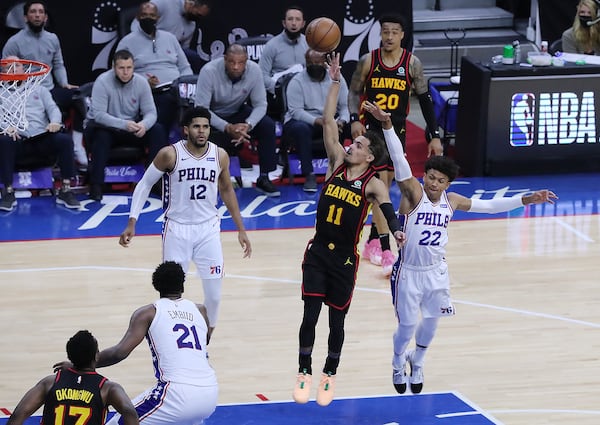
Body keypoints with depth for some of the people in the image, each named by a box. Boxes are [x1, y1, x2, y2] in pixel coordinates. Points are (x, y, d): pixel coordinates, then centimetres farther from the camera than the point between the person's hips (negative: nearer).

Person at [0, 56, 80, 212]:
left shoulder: (39, 89, 26)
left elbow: (53, 108, 15)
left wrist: (54, 122, -9)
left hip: (43, 137, 2)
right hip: (19, 140, -2)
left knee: (65, 139, -28)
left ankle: (65, 191, -22)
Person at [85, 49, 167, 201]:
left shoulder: (141, 82, -7)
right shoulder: (103, 81, -19)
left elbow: (151, 112, -8)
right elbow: (98, 114, -27)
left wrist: (144, 124, -34)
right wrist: (124, 124, -41)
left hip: (132, 127, 4)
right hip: (106, 126, -4)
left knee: (158, 130, -18)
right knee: (101, 135, -37)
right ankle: (95, 186, -32)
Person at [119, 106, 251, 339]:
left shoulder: (220, 156, -4)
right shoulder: (170, 154, -13)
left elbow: (227, 191, 12)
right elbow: (144, 185, -2)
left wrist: (241, 229, 11)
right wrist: (132, 223, -9)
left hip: (208, 229, 3)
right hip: (177, 229, -3)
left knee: (214, 295, 2)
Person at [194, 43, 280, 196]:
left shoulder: (254, 70, -21)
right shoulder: (209, 71, -30)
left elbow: (260, 104, -13)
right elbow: (200, 108, -28)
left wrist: (248, 125, -34)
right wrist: (228, 128, -39)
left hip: (238, 112, 3)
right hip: (212, 115, -3)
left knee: (268, 125, -21)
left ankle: (264, 178, -9)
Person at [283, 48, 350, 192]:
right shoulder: (297, 82, -8)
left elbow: (345, 105, -2)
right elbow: (296, 111, -18)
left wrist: (342, 121, -25)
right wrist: (318, 121, -33)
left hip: (331, 121, 4)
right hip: (303, 120, -3)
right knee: (301, 128, -38)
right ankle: (309, 176, -34)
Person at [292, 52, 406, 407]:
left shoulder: (373, 184, -9)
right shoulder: (337, 162, 1)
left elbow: (388, 209, -27)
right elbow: (329, 121, -3)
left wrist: (397, 230, -49)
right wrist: (336, 82, -8)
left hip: (345, 258, -2)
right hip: (318, 251, 2)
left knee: (337, 320, 8)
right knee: (310, 315, -2)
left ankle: (330, 375, 25)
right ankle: (305, 373, 10)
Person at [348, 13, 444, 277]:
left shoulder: (412, 64, -4)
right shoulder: (368, 61, -6)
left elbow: (425, 99, 1)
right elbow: (354, 92, 1)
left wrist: (434, 136, -3)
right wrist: (354, 119, -18)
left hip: (397, 131, 2)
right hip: (370, 129, -2)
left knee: (383, 188, 12)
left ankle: (372, 243, 27)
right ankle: (386, 251, -12)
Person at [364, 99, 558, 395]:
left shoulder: (451, 201, 0)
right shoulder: (412, 192, -16)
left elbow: (489, 206, 10)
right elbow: (399, 159, -29)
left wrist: (525, 199, 6)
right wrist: (387, 124, -42)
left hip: (436, 271, 5)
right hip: (408, 271, -5)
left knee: (430, 322, 16)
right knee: (407, 325, 4)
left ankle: (417, 363, 43)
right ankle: (398, 365, 34)